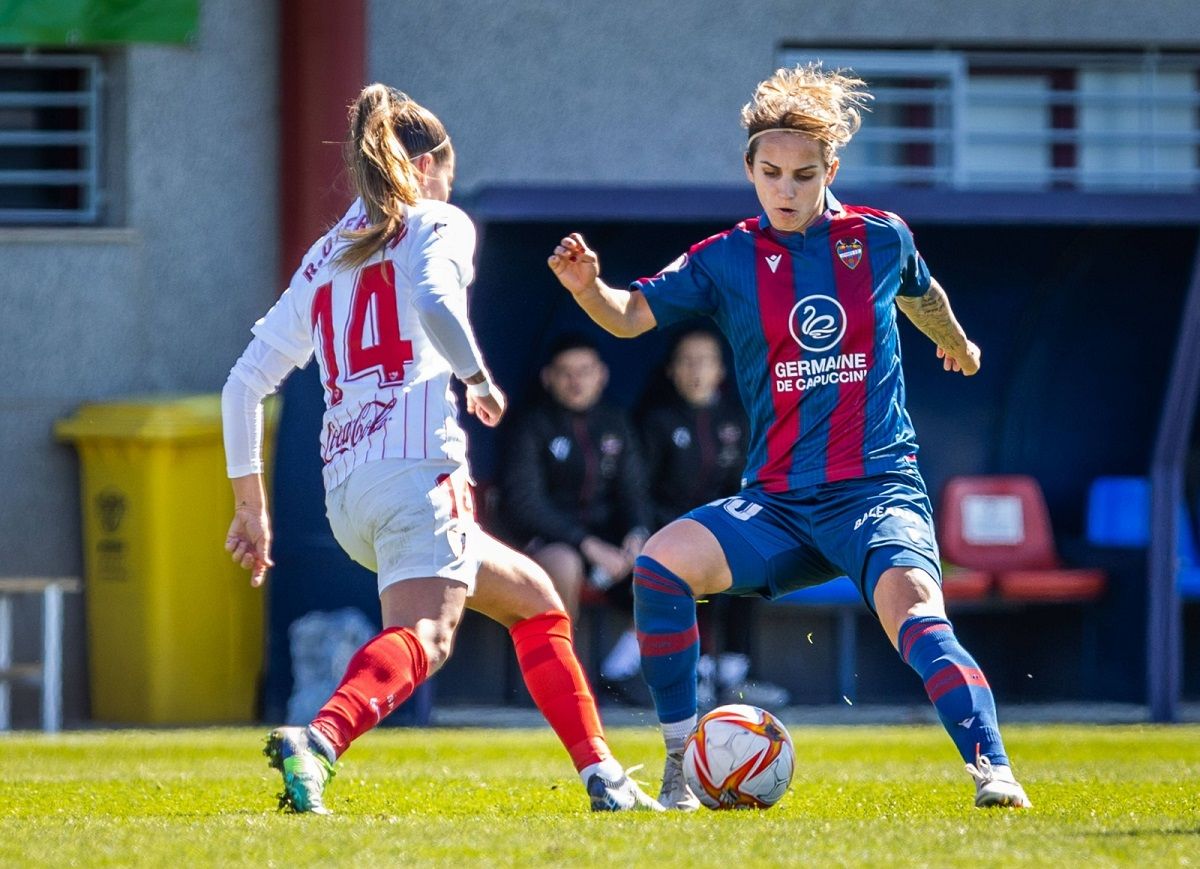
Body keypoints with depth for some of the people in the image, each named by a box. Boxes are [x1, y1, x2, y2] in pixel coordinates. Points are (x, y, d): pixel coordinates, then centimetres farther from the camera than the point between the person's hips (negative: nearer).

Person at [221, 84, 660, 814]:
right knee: (424, 635, -25)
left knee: (534, 598, 23)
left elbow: (245, 383, 20)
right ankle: (317, 742, -52)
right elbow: (433, 302, -17)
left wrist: (251, 505, 23)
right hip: (417, 462, -7)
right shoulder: (438, 226, 8)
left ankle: (602, 777, 21)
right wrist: (479, 378, -1)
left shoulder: (323, 260, 24)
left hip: (344, 489, 7)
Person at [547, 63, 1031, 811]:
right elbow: (632, 314, -5)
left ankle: (993, 770, -36)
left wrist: (956, 343, 47)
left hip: (879, 489, -2)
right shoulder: (728, 260, 3)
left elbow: (921, 293, 27)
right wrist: (588, 287, -28)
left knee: (912, 607, -31)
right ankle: (681, 765, -11)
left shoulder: (881, 238, 5)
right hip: (779, 503, 2)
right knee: (662, 562, -22)